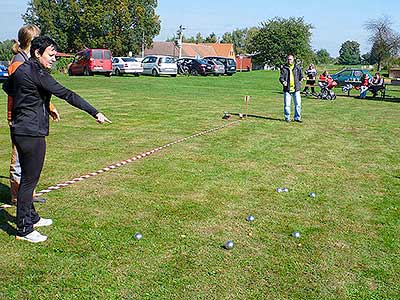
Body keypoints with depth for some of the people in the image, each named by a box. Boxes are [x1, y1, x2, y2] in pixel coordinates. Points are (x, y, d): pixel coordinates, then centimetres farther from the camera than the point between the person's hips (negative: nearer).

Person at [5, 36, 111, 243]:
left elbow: (8, 88, 30)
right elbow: (66, 94, -21)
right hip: (32, 133, -10)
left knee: (28, 177, 20)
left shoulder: (20, 70, 12)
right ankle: (24, 230, 6)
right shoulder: (36, 73, -16)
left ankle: (31, 217, 35)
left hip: (20, 131, 10)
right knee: (29, 179, -3)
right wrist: (95, 112, -20)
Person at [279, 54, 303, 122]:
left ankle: (297, 117, 13)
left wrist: (299, 82, 11)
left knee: (298, 104, 1)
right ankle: (287, 118, 14)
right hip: (287, 89, -1)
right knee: (287, 105, 1)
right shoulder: (284, 68, 3)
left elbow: (301, 76, 19)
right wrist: (283, 82, -21)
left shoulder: (298, 67, 7)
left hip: (296, 89, 1)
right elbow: (281, 77, -3)